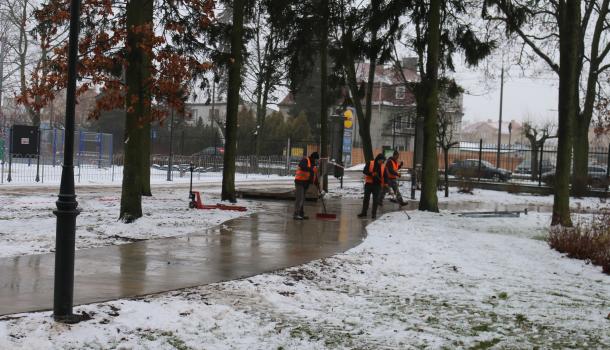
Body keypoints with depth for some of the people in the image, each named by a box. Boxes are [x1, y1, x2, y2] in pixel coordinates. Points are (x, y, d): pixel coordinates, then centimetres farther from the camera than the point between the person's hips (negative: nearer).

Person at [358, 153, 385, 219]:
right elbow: (364, 171, -10)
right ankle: (364, 212, 11)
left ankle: (374, 214, 9)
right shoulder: (370, 163, -4)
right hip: (369, 183, -1)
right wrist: (372, 174, -24)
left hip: (377, 185, 1)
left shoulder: (383, 166, 3)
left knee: (375, 199, 2)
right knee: (366, 198, 4)